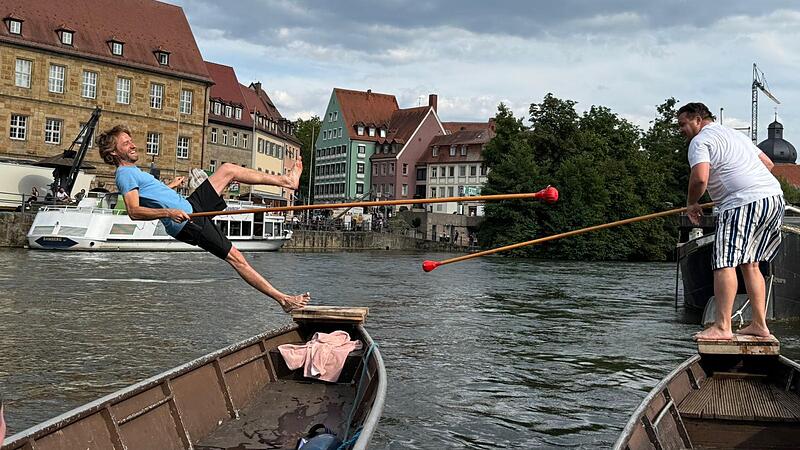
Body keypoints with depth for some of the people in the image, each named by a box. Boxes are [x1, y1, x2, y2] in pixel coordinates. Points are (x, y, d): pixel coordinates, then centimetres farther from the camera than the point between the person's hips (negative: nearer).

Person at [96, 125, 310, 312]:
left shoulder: (133, 171, 18)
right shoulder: (125, 175, -13)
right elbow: (134, 212, -26)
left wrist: (169, 186, 49)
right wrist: (169, 212, -37)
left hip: (190, 206, 10)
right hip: (187, 222, -10)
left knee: (227, 169, 10)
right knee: (236, 258, -12)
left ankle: (286, 180, 15)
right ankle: (282, 298, -9)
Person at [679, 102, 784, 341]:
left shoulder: (700, 141, -1)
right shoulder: (735, 134, 27)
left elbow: (700, 178, -16)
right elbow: (768, 163, 29)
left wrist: (691, 204, 0)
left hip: (744, 204, -9)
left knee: (725, 263, -11)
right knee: (749, 263, 15)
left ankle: (722, 327, -16)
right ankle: (759, 324, 15)